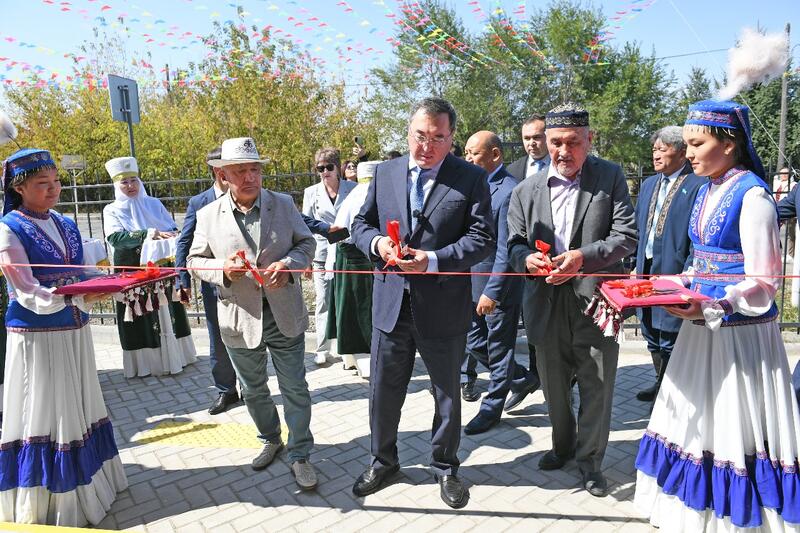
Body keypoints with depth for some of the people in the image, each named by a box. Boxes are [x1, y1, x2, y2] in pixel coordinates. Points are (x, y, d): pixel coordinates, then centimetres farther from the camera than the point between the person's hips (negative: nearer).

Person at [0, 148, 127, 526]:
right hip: (36, 336, -6)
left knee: (78, 409, 17)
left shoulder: (67, 225, 7)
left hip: (75, 332, 6)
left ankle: (83, 485, 35)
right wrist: (79, 297, -33)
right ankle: (50, 507, 18)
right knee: (43, 416, 3)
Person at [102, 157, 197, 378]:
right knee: (141, 317, 0)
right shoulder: (112, 210, 3)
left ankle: (174, 355, 18)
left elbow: (173, 229, 4)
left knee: (167, 313, 7)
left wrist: (169, 237, -19)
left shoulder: (154, 204, 10)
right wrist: (148, 234, -24)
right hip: (133, 270, -2)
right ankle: (145, 361, 9)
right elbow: (115, 237, -14)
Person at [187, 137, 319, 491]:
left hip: (285, 316, -1)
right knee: (253, 391, 19)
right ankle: (270, 440, 45)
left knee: (295, 390, 8)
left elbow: (306, 242, 4)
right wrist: (224, 269, -18)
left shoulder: (284, 204, -2)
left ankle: (300, 455, 26)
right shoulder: (208, 215, -2)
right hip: (240, 320, 1)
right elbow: (195, 260, 3)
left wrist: (288, 264, -17)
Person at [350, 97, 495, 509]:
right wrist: (376, 243, -13)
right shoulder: (385, 172, 5)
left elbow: (482, 238, -11)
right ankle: (382, 461, 39)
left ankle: (444, 467, 38)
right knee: (383, 390, 15)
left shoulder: (471, 178, -5)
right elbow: (361, 223, 10)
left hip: (443, 306, -2)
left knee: (447, 393, 15)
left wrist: (433, 260, -23)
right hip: (391, 302, 3)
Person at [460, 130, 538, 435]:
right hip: (472, 282, 9)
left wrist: (493, 291, -22)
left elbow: (506, 249, -20)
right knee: (475, 344, 16)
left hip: (499, 285, -8)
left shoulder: (509, 191, -17)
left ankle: (492, 407, 25)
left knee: (498, 347, 8)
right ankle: (524, 381, 36)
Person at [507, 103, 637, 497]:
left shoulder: (610, 177, -1)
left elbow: (626, 236, -7)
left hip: (596, 300, -2)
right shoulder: (526, 190, 4)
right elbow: (514, 242, 6)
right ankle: (562, 445, 42)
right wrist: (527, 258, -17)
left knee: (597, 387, 7)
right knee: (554, 385, 18)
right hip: (547, 303, 3)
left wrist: (582, 256, -23)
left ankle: (589, 458, 29)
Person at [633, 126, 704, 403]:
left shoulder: (698, 186, -11)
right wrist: (636, 265, 10)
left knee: (670, 343, 4)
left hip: (673, 275, -7)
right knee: (652, 337, 19)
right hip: (645, 273, 7)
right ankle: (661, 383, 37)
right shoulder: (648, 184, 12)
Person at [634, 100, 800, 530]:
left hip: (740, 332, -8)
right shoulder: (707, 190, 9)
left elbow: (763, 283, -16)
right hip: (702, 328, 8)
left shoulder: (752, 194, -15)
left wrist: (710, 308, -28)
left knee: (735, 424, 5)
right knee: (699, 419, 16)